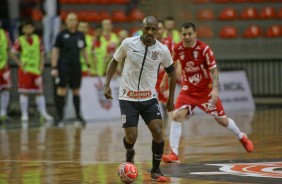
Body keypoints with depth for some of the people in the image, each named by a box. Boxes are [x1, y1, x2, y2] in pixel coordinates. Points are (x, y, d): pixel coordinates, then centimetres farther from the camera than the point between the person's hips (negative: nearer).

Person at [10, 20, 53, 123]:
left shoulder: (37, 40, 4)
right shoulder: (20, 41, -5)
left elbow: (41, 53, 10)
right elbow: (13, 54, -4)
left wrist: (41, 65, -2)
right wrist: (20, 64, -12)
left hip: (36, 69, 3)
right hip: (25, 70, -3)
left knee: (39, 92, 5)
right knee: (24, 92, -2)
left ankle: (43, 113, 11)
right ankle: (24, 114, 4)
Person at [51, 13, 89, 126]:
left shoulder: (80, 35, 10)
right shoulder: (62, 35, -2)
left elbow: (83, 51, 18)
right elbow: (55, 51, -3)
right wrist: (54, 67, -9)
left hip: (76, 67, 4)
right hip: (64, 67, -4)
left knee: (76, 91, 9)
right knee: (61, 91, -4)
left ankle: (78, 117, 15)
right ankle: (60, 117, 0)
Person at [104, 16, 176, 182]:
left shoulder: (163, 50, -7)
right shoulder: (128, 43, -11)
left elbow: (172, 72, 10)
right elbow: (115, 62, 6)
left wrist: (171, 98, 11)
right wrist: (107, 84, -2)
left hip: (149, 98, 2)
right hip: (128, 98, -1)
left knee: (158, 132, -13)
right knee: (131, 137, -9)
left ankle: (156, 171, 5)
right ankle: (130, 153, 29)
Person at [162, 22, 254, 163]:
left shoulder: (204, 49, -19)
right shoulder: (177, 49, -9)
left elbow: (214, 70, -17)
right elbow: (174, 65, 12)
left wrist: (215, 89, -30)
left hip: (206, 90, -2)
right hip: (188, 90, 2)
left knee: (222, 120, 9)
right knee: (177, 116, -20)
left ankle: (242, 137, 39)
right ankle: (174, 154, -18)